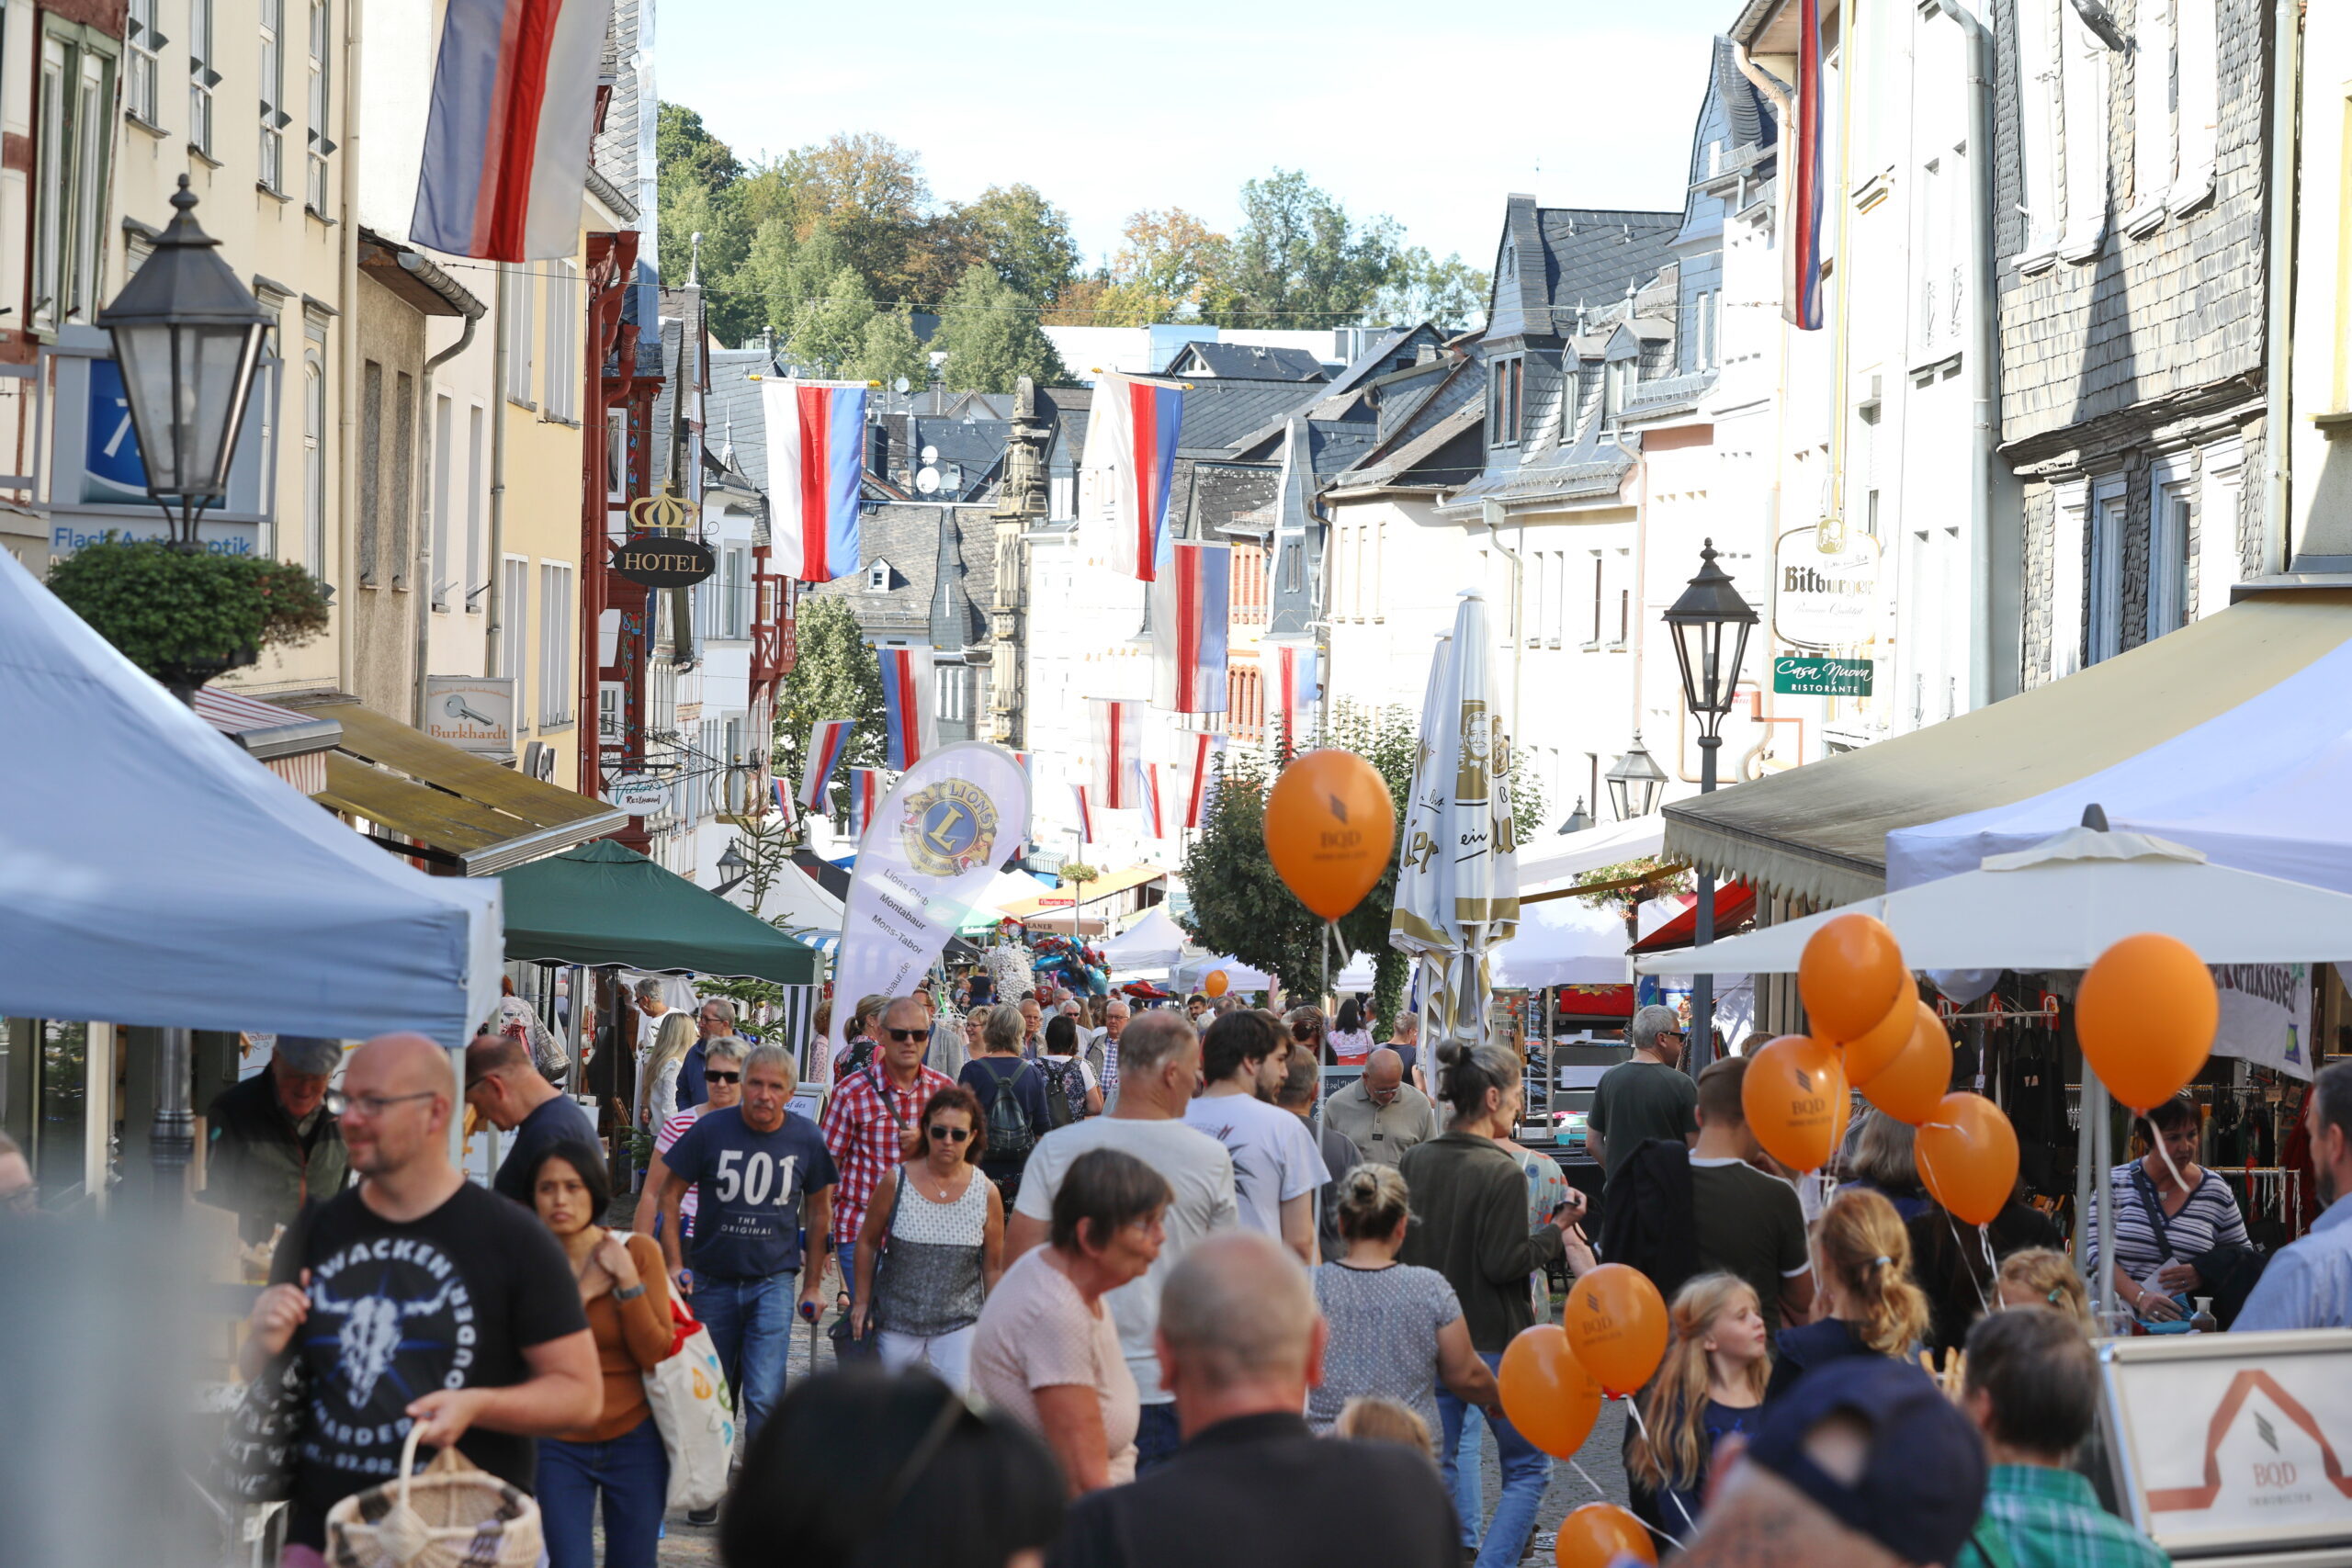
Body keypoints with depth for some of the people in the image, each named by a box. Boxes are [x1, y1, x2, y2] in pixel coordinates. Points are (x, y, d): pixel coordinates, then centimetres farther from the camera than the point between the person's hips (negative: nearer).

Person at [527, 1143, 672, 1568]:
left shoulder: (638, 1252, -6)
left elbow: (656, 1354, -11)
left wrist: (627, 1278, -18)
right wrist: (582, 1294, -16)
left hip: (632, 1439, 0)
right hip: (558, 1444, 0)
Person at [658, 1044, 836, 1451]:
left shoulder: (806, 1140, -5)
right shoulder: (710, 1130, -9)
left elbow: (818, 1208, 10)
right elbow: (671, 1193, 1)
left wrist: (812, 1284, 11)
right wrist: (674, 1264, -5)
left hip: (774, 1282, -1)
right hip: (714, 1280, 1)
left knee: (764, 1397, -13)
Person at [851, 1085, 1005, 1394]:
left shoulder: (986, 1193, -4)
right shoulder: (897, 1182, -6)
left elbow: (994, 1267, 5)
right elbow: (867, 1242, 6)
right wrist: (862, 1302, 7)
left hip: (958, 1322, 0)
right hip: (897, 1319, 0)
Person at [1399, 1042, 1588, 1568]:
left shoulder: (1412, 1162, 2)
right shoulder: (1502, 1173, -18)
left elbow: (1396, 1246, 9)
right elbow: (1503, 1264, -19)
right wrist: (1557, 1230, -8)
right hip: (1494, 1342, -6)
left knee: (1437, 1466, 15)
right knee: (1528, 1469, 8)